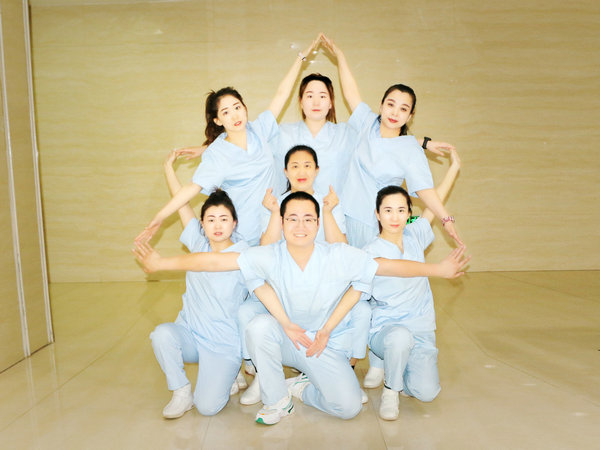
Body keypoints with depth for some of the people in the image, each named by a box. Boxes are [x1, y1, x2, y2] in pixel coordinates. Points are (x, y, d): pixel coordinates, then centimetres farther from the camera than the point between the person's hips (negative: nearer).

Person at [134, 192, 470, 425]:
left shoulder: (340, 257, -20)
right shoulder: (269, 257, -18)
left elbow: (390, 266, -19)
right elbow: (213, 261, -20)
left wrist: (439, 269, -23)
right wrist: (162, 263, -25)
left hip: (328, 344, 0)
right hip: (285, 338, 1)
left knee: (348, 407, -20)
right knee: (259, 326, -32)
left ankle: (301, 388, 14)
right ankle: (277, 401, -7)